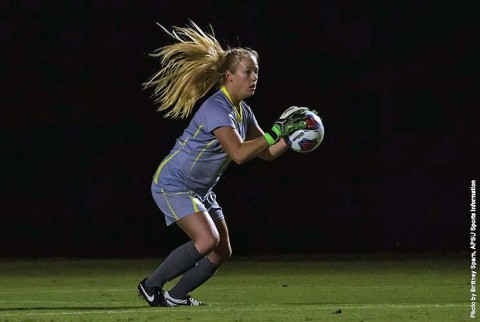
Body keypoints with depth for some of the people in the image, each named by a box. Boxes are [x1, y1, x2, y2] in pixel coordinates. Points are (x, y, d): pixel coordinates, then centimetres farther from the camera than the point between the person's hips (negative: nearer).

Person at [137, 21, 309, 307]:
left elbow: (267, 152, 12)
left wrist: (290, 135, -5)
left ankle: (176, 296, 16)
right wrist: (276, 131, -33)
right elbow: (239, 153, -34)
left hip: (200, 190, 10)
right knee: (207, 239, -24)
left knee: (222, 251, 5)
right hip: (173, 184, -10)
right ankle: (151, 286, -10)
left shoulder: (243, 111, 5)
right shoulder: (217, 109, -24)